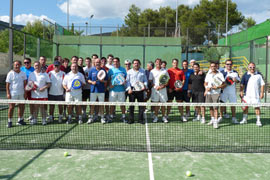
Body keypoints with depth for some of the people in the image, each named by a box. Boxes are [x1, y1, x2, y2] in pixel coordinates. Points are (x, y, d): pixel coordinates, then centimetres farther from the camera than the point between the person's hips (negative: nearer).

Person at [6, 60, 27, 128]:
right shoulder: (10, 73, -4)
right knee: (11, 107, -1)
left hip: (21, 93, 4)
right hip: (13, 94, -4)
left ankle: (20, 120, 21)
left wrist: (25, 92, 3)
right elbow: (7, 84, -4)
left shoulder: (23, 73, 7)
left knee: (22, 107, 8)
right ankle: (9, 122, 7)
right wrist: (8, 93, -10)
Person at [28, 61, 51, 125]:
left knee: (43, 107, 1)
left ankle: (44, 120, 9)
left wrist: (44, 88, -17)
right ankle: (34, 119, 16)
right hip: (34, 94, 2)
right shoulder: (31, 74, 10)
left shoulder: (45, 74, 1)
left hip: (43, 94, -2)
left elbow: (49, 83, -1)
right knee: (35, 107, 6)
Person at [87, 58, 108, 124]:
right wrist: (92, 82, -13)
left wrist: (103, 81, -15)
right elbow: (88, 80, 6)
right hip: (93, 90, 0)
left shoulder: (103, 70, 4)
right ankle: (91, 117, 13)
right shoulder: (92, 70, 5)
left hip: (101, 90, 0)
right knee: (92, 104, 3)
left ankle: (102, 117, 15)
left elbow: (106, 81, 5)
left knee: (101, 104, 5)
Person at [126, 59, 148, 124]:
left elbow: (145, 80, 13)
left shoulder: (143, 71, 12)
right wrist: (129, 89, -9)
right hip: (132, 90, -1)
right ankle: (131, 119, 9)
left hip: (140, 90, 1)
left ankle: (141, 119, 10)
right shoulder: (129, 72, 8)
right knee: (131, 105, 1)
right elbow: (127, 81, 4)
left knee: (141, 105, 1)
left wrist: (145, 86, -5)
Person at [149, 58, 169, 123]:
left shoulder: (165, 71, 7)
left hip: (163, 89, 0)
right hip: (155, 89, 0)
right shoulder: (152, 71, 7)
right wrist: (155, 86, -9)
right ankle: (156, 117, 11)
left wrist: (163, 86, -9)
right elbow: (150, 81, 5)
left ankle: (163, 117, 13)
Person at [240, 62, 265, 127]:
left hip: (256, 95, -1)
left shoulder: (259, 75, 2)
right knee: (245, 106, 7)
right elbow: (242, 85, 6)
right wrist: (241, 91, -3)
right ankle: (244, 119, 20)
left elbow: (262, 84, 4)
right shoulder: (245, 75, 4)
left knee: (257, 107, 1)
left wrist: (262, 93, -2)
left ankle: (258, 121, 11)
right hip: (247, 94, 1)